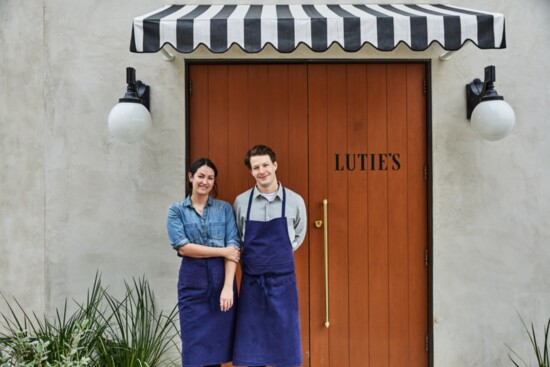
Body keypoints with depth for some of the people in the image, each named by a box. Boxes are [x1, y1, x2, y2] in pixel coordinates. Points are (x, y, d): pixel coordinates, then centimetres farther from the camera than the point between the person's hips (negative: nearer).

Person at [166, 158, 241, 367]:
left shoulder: (224, 208, 7)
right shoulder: (176, 210, 5)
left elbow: (233, 247, -3)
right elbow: (182, 247, -8)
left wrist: (228, 287, -13)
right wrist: (222, 251, -10)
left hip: (222, 280, 1)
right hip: (193, 282, -1)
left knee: (217, 344, 6)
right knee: (195, 348, 2)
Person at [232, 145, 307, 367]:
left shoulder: (295, 201, -1)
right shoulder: (241, 202, 0)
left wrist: (279, 253, 5)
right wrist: (252, 258, 2)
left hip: (282, 280, 0)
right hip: (251, 280, 1)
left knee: (283, 340, 8)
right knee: (249, 343, 7)